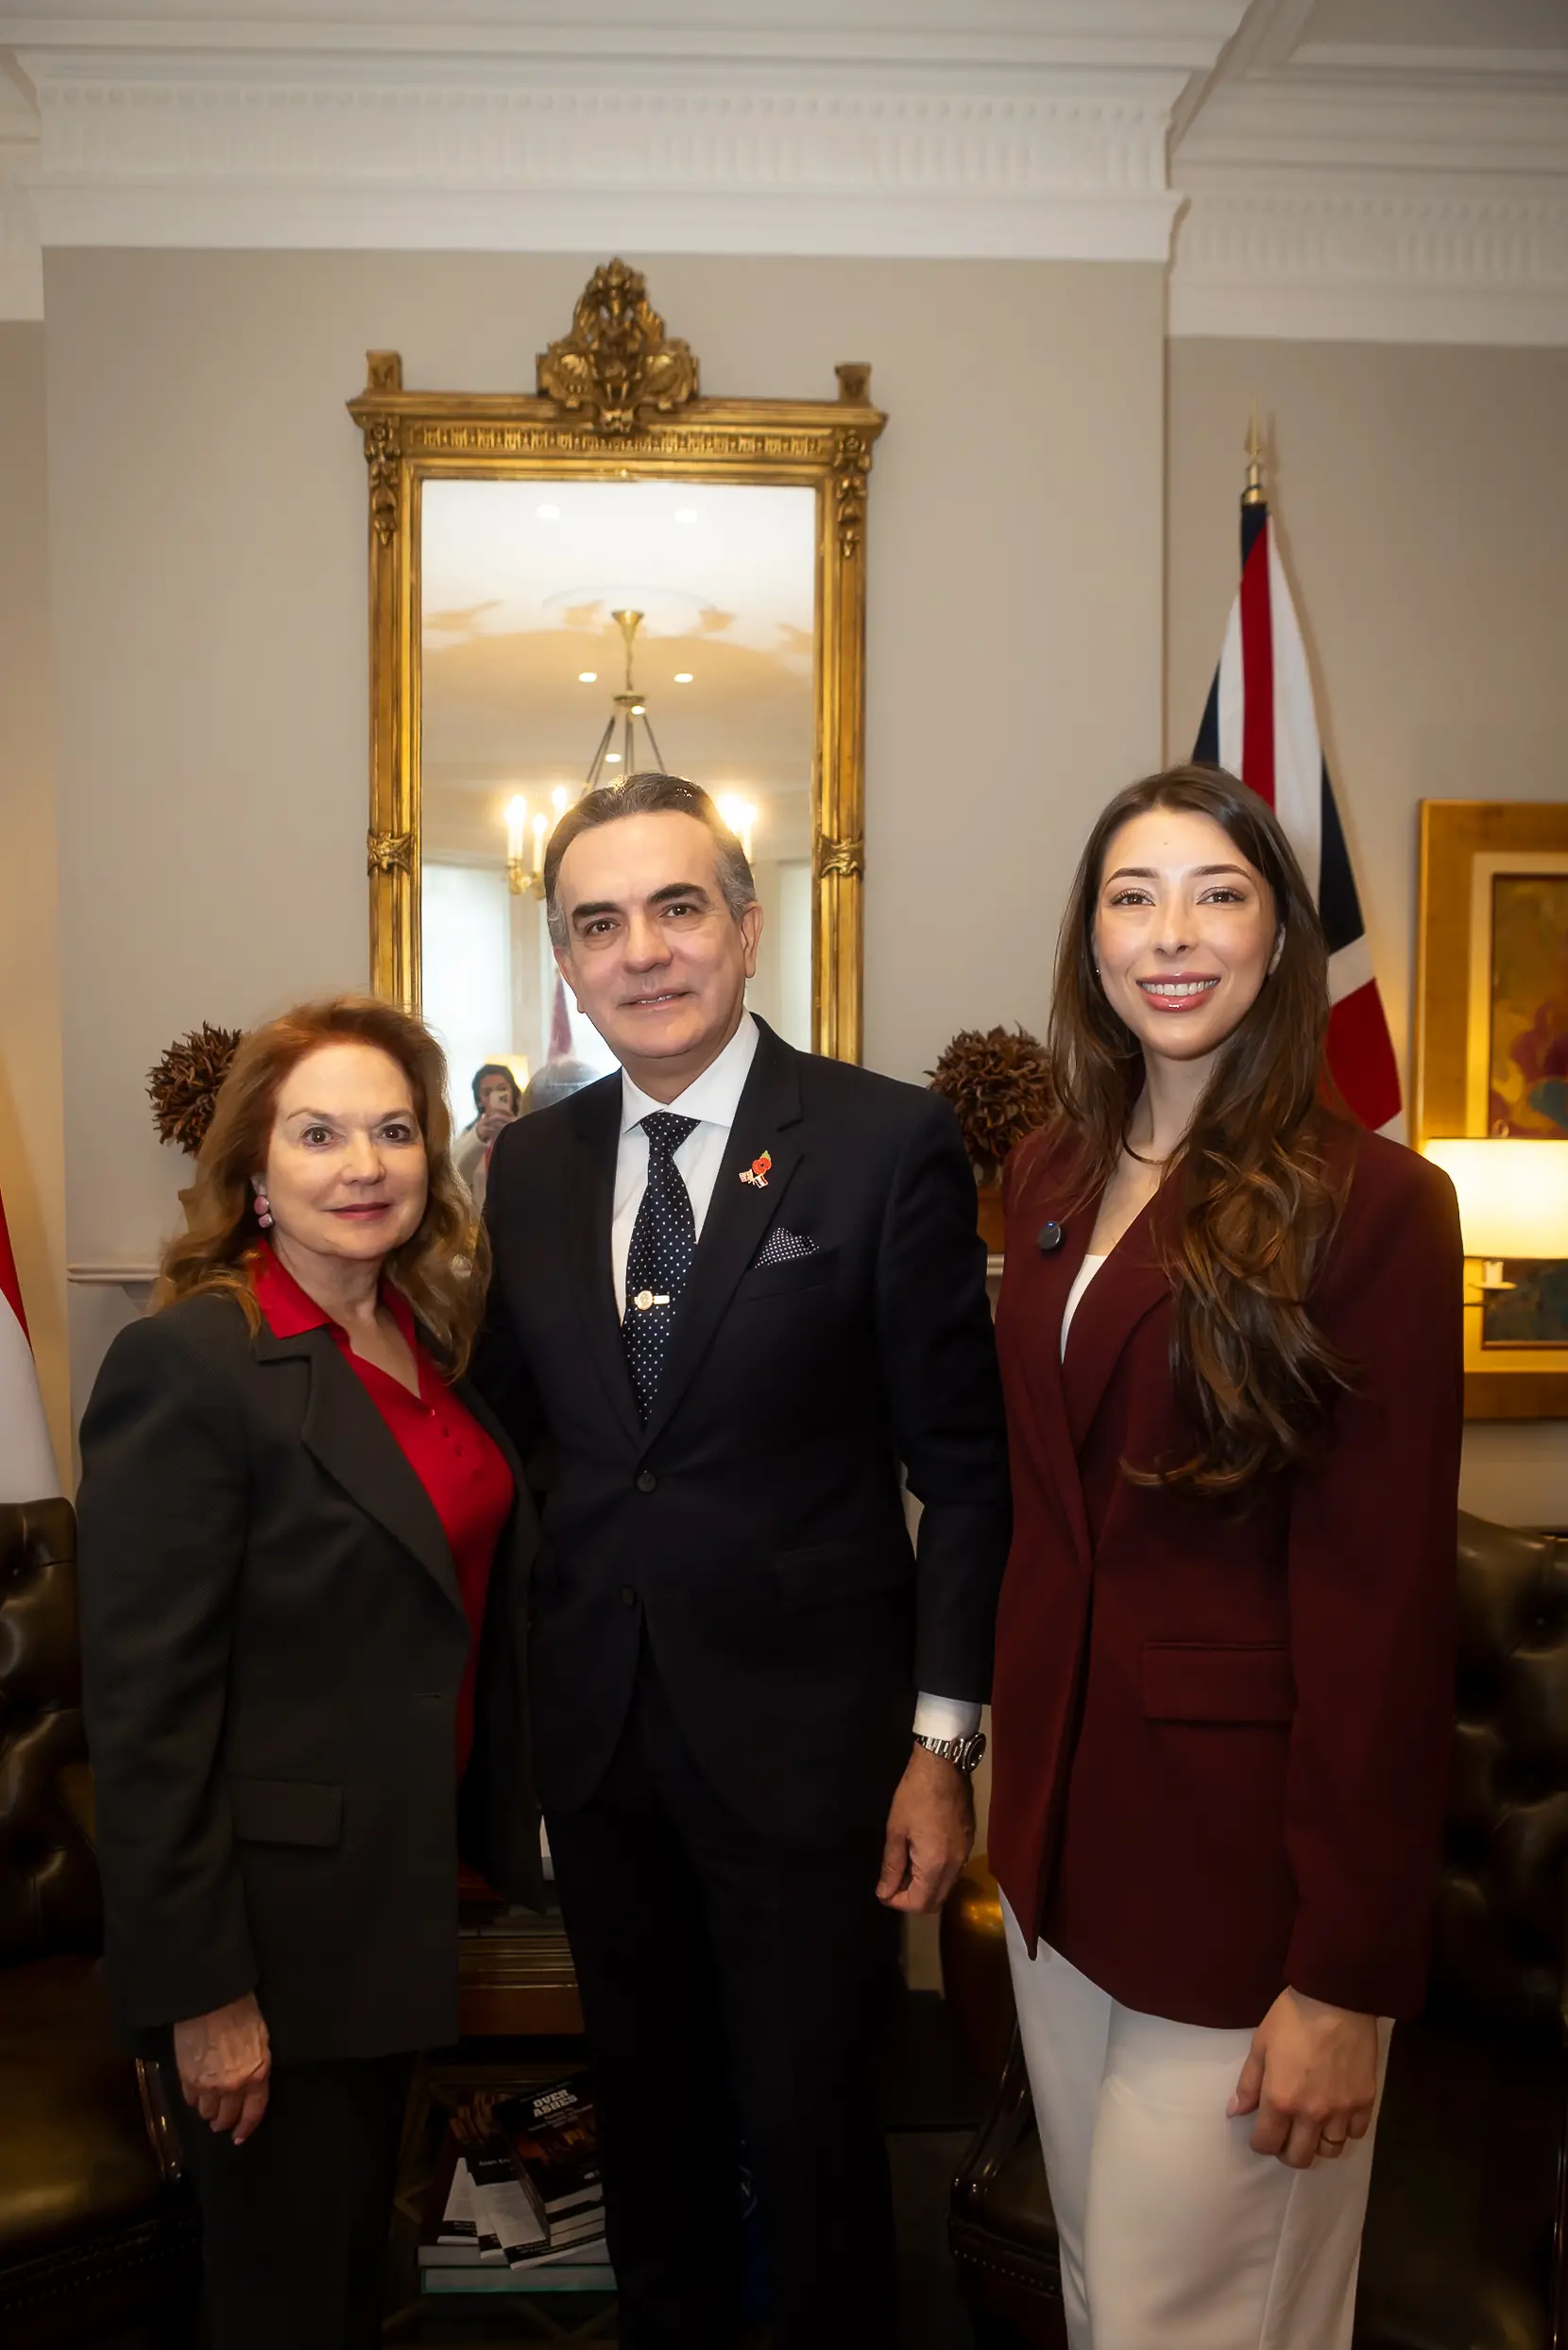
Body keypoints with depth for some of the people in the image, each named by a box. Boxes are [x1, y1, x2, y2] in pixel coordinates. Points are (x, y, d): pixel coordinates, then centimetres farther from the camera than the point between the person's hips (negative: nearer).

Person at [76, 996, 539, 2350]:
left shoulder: (435, 1336, 3)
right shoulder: (188, 1364, -20)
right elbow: (145, 1710, -20)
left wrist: (499, 1821, 8)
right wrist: (198, 1991, -17)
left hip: (406, 1891, 7)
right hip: (271, 1920, -7)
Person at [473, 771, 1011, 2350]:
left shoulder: (889, 1141, -11)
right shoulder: (529, 1165, 3)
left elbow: (963, 1467, -9)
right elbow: (516, 1426, 7)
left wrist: (942, 1746, -10)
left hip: (802, 1736, -4)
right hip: (596, 1732, 5)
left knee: (808, 2127, 13)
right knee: (646, 2114, 22)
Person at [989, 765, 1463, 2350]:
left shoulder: (1372, 1204, -14)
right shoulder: (1050, 1175, 5)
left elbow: (1382, 1604, -15)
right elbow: (1043, 1503, 9)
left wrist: (1349, 1974, -13)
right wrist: (1015, 1768, 6)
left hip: (1245, 1844, -5)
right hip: (1062, 1811, 6)